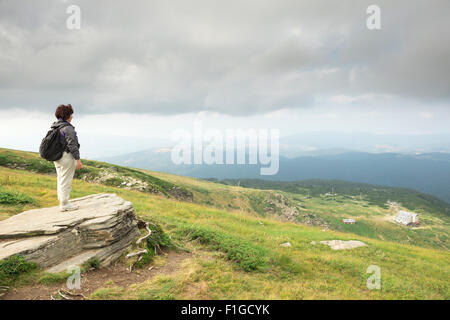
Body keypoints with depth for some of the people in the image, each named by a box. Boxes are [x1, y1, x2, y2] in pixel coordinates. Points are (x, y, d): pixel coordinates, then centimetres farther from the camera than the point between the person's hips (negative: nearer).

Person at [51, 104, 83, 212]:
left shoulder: (55, 127, 11)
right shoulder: (68, 128, -17)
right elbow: (72, 145, -20)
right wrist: (78, 159, -17)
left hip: (57, 157, 9)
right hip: (67, 157, -9)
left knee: (60, 180, 16)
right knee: (65, 181, -2)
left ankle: (62, 202, 26)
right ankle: (65, 204, 6)